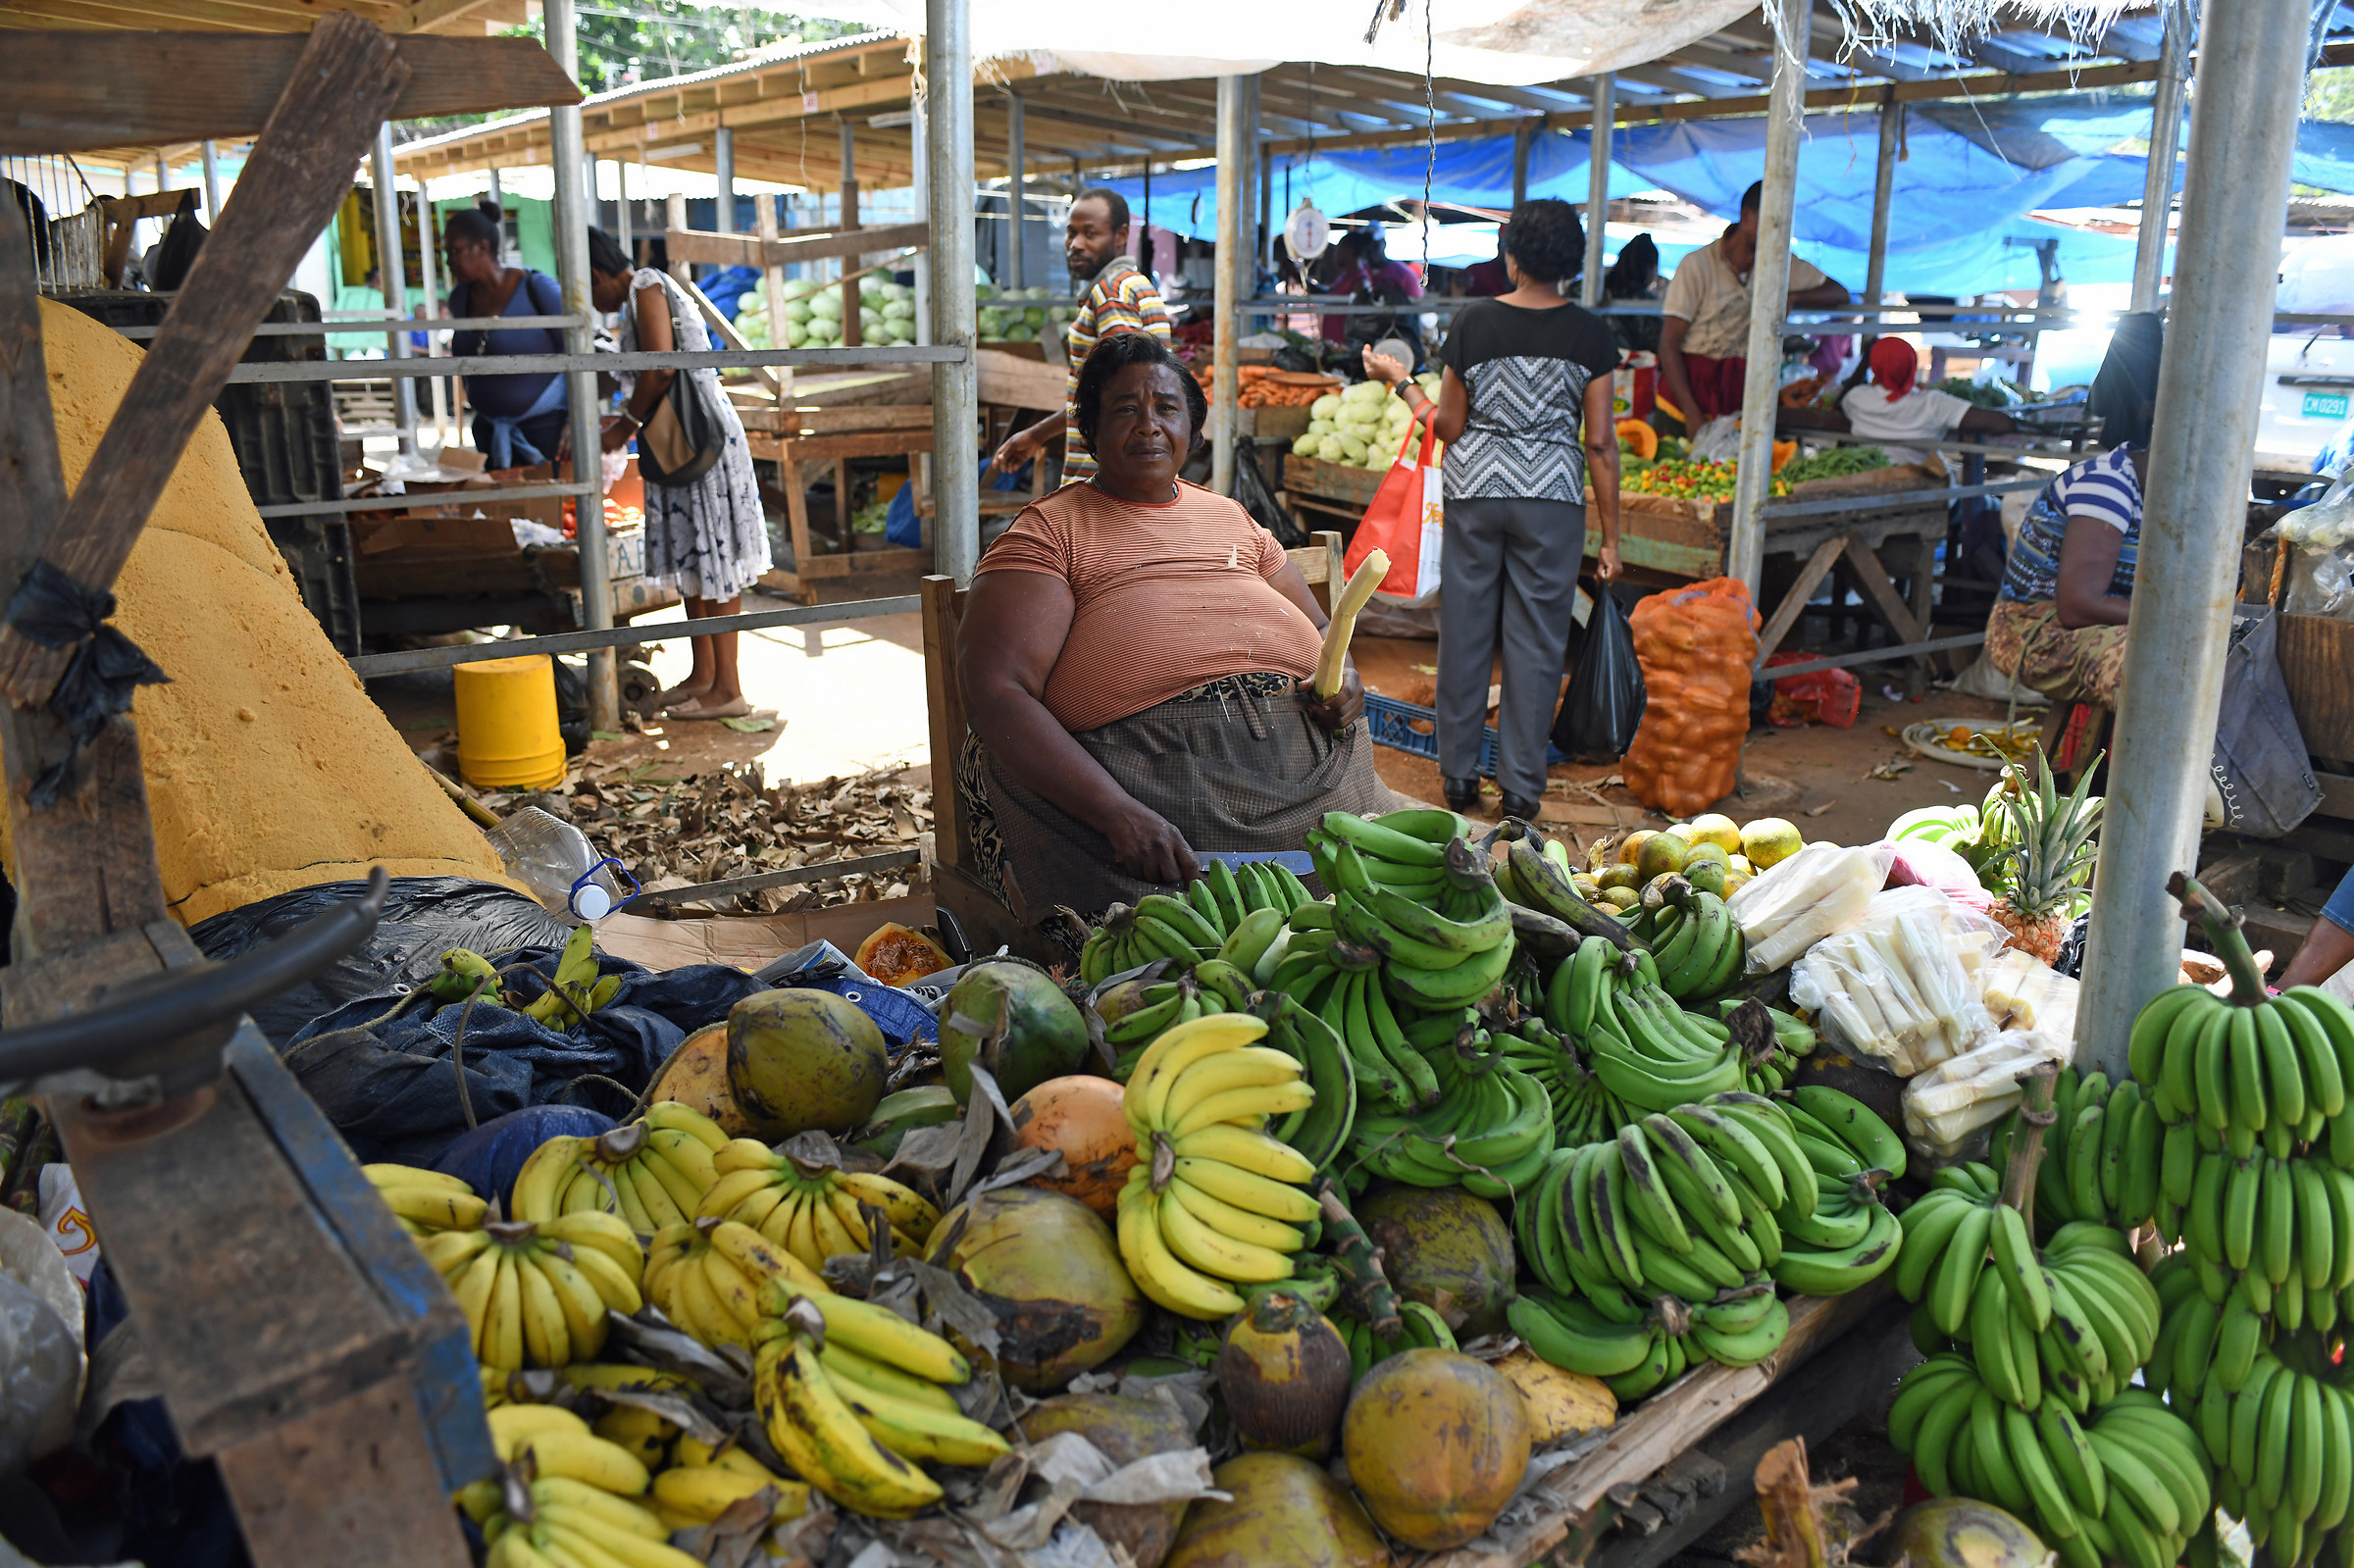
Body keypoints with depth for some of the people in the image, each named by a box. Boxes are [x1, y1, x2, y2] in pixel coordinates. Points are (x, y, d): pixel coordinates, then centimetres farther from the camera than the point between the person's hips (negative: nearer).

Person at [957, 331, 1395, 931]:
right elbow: (997, 692, -7)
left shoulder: (1229, 516, 27)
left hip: (1301, 742, 6)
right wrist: (1121, 815, -21)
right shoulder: (1047, 531, 8)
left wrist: (1344, 677, 6)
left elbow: (1320, 627, 34)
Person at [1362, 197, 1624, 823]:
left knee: (1465, 631, 11)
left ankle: (1460, 774, 18)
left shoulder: (1474, 321, -5)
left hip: (1475, 491, 1)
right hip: (1552, 498, 0)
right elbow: (1600, 442, -4)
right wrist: (1610, 535, 2)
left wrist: (1398, 380, 15)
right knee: (1536, 640, 7)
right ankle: (1521, 786, 11)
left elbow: (1449, 425, 0)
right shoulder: (1590, 334, -4)